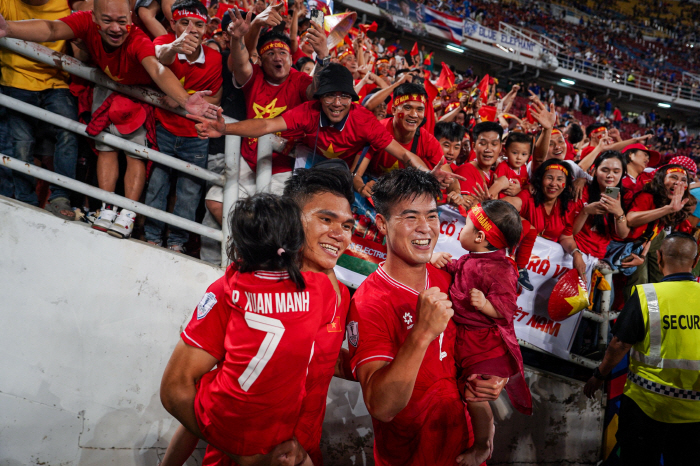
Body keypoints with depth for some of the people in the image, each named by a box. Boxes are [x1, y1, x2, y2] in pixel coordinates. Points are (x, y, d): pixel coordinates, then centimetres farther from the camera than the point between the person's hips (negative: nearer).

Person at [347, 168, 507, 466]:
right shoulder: (368, 304, -23)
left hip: (463, 440, 6)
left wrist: (475, 383, -7)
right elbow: (381, 407, -31)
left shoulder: (445, 281, -3)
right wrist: (422, 333, -41)